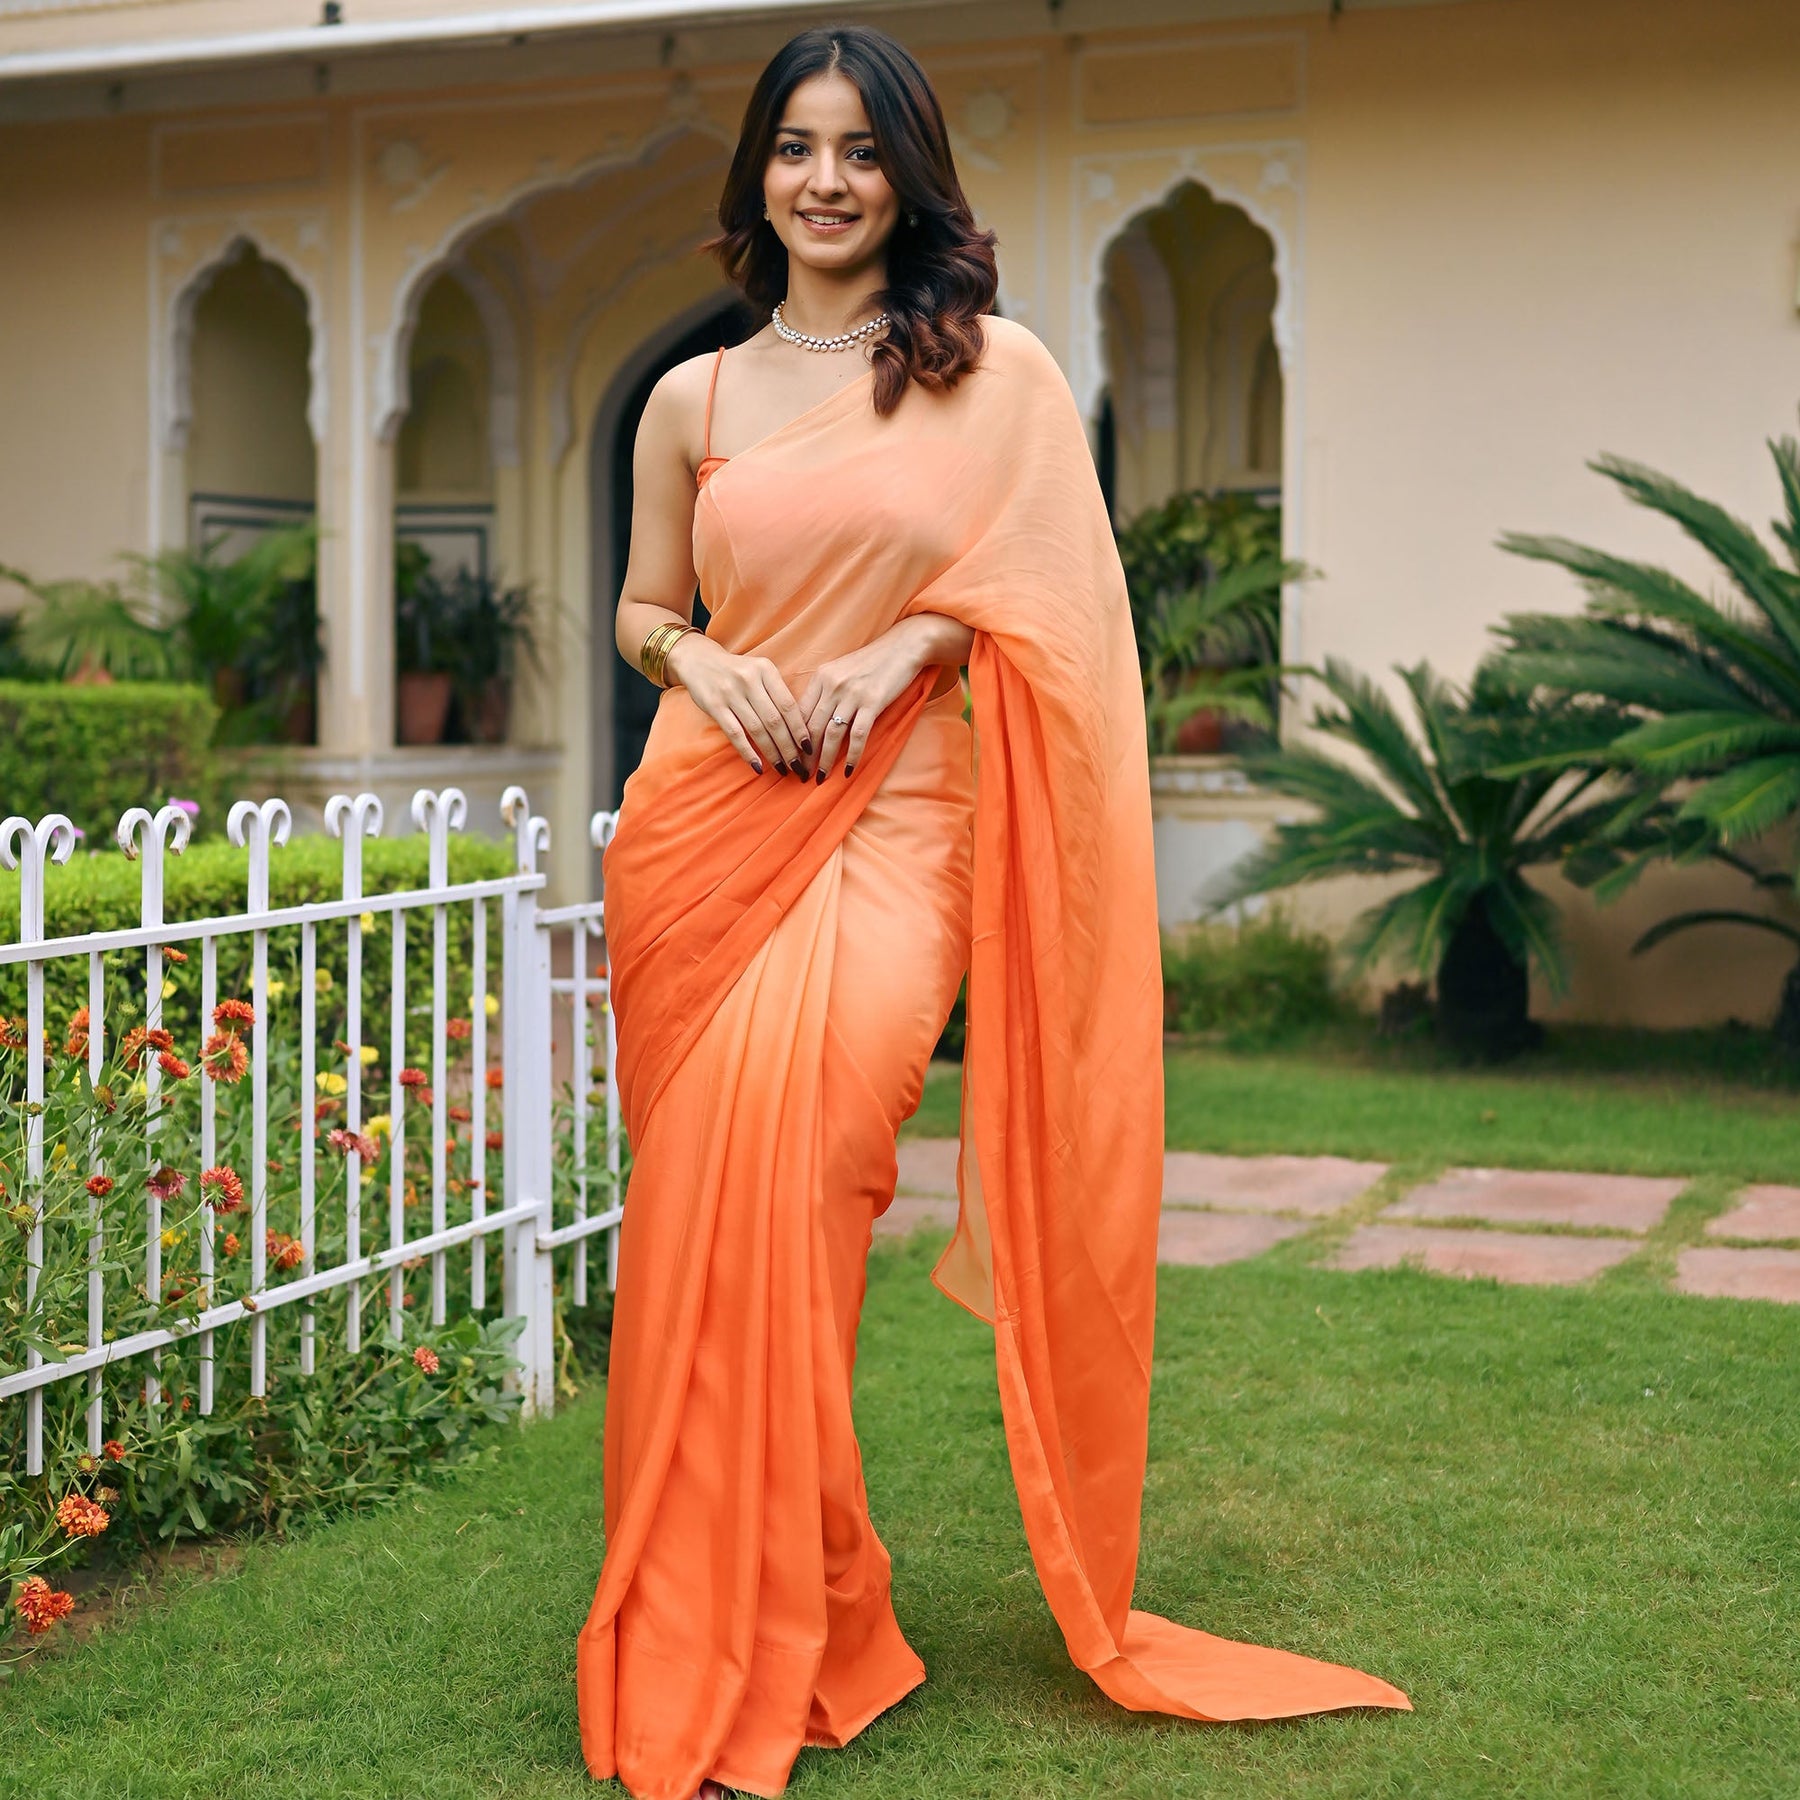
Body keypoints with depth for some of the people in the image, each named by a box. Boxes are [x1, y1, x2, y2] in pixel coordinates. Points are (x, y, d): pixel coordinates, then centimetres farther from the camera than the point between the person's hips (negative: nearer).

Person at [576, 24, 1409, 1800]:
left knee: (782, 1176, -19)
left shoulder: (1001, 371, 6)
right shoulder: (693, 399, 14)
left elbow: (1048, 591, 6)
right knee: (706, 1209, -1)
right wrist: (702, 660, -1)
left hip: (893, 819, -3)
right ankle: (736, 1640, 15)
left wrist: (906, 643, -9)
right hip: (702, 819, 4)